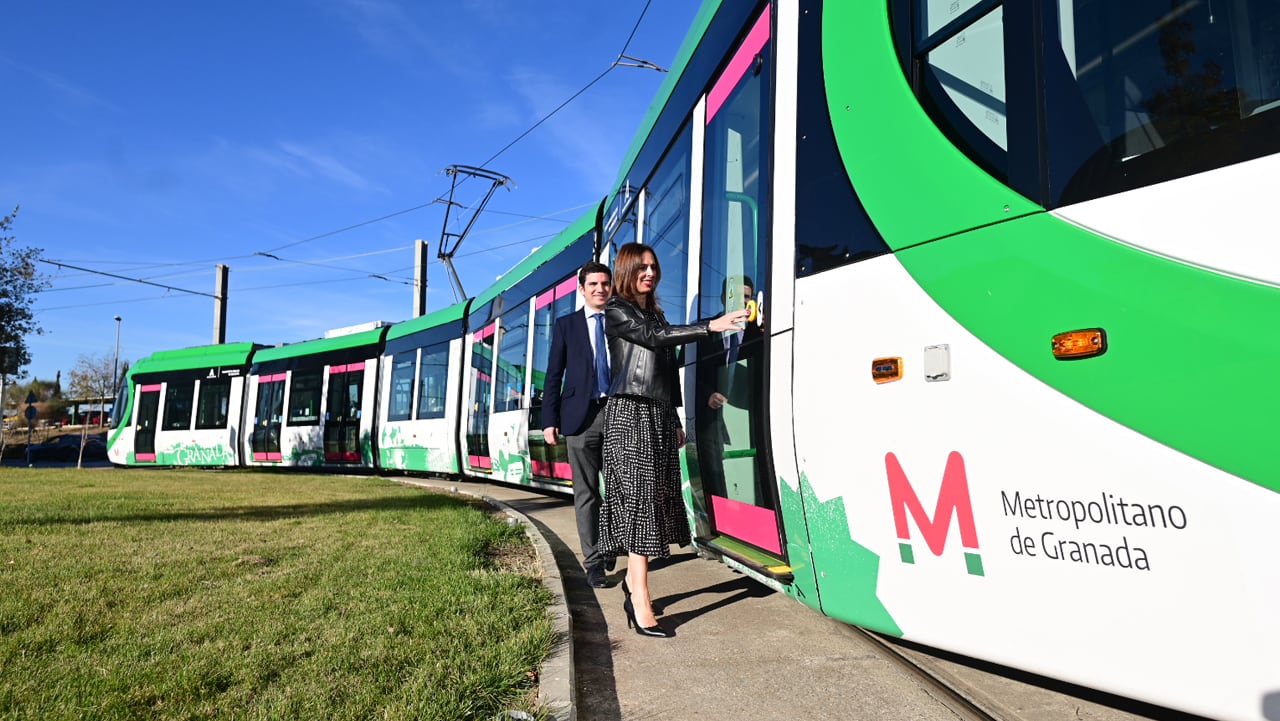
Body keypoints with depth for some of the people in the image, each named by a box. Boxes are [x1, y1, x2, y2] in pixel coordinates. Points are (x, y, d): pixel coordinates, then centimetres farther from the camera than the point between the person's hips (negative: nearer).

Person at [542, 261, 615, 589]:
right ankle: (594, 562, 12)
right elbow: (554, 375, 6)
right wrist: (549, 419, -2)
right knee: (586, 493, 3)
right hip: (582, 416, -1)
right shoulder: (566, 325, 10)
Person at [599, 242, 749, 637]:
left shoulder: (655, 312, 21)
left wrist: (676, 420, 20)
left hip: (659, 415, 7)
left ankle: (633, 582, 19)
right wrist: (712, 326, -24)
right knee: (640, 499, -12)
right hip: (631, 413, -7)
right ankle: (641, 605, -11)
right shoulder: (617, 310, -1)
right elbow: (655, 337, -17)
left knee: (656, 498, 6)